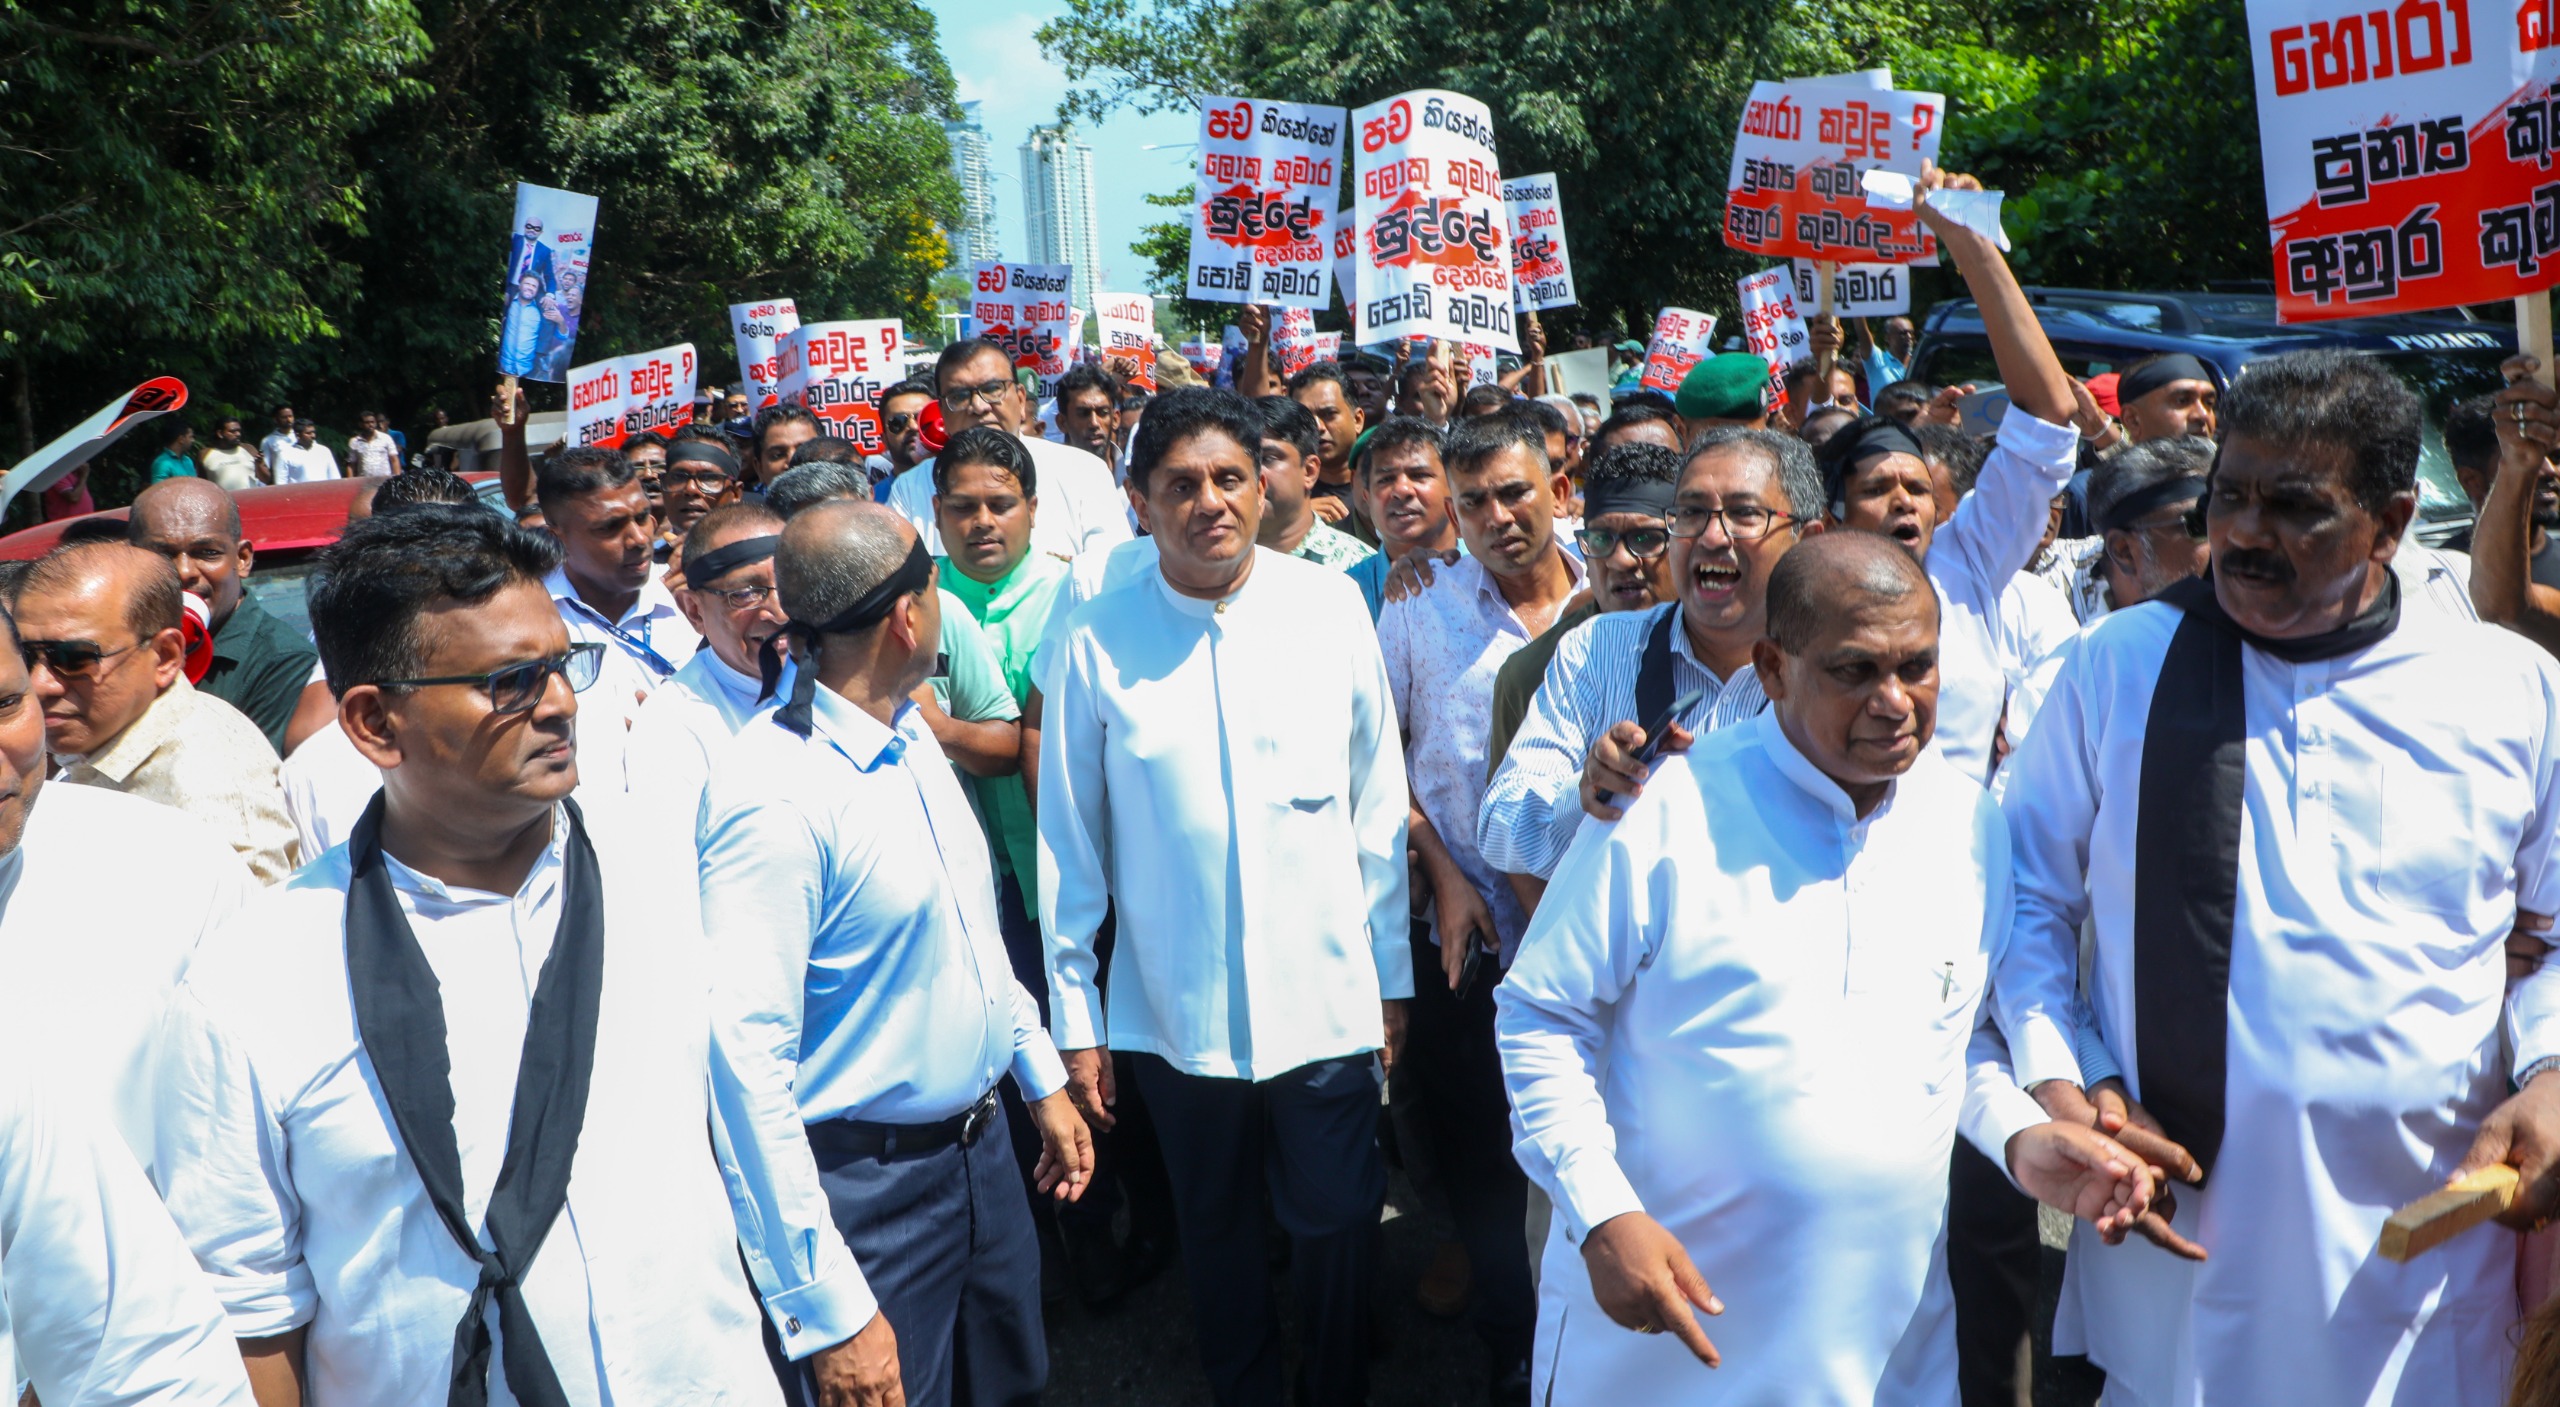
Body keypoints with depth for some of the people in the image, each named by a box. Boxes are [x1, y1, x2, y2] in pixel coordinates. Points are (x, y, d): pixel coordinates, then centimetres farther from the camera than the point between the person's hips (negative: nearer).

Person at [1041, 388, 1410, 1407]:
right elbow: (1069, 847, -3)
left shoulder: (1330, 609, -5)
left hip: (1327, 998, 0)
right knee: (1217, 1235, 18)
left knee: (1339, 1223, 12)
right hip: (1175, 1010, 0)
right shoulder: (1096, 644, -8)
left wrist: (1393, 973, 5)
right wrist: (1075, 1022, -1)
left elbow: (1378, 806, 1)